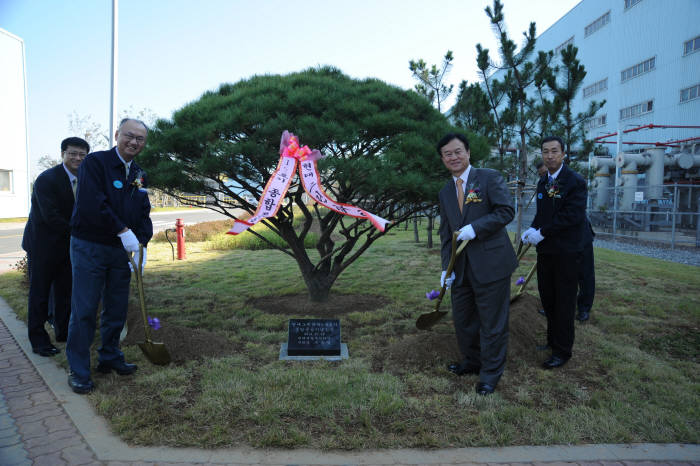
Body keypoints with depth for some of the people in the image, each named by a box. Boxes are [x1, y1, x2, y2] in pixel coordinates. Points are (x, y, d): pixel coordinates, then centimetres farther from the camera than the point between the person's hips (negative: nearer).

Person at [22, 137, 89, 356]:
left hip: (66, 245, 7)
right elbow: (50, 217, -23)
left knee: (65, 291, 14)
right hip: (42, 245, -6)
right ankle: (38, 340, 13)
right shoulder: (47, 179, -17)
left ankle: (63, 332, 28)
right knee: (40, 293, 2)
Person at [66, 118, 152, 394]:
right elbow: (91, 205, -21)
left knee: (116, 309, 13)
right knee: (84, 311, -1)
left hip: (122, 250, 6)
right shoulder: (95, 162, -10)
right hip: (89, 248, -6)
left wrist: (141, 245, -4)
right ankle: (78, 371, 11)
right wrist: (123, 231, -20)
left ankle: (110, 358, 29)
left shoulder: (139, 175, 10)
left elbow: (143, 214, 10)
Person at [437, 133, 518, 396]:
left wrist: (475, 228, -20)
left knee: (492, 323, 4)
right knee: (462, 320, 16)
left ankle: (490, 374, 21)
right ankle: (472, 361, 38)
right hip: (461, 269, 6)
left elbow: (506, 212, -12)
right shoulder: (445, 193, 14)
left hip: (491, 265, -6)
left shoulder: (490, 178, -3)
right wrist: (446, 268, 5)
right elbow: (446, 234, 13)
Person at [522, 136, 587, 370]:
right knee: (547, 297, 15)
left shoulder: (575, 181, -12)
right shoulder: (542, 182, 12)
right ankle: (552, 339, 31)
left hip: (566, 252, -7)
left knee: (564, 301, 1)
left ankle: (562, 351, 11)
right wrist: (533, 229, -3)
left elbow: (573, 216, -20)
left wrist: (542, 233, -19)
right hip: (545, 250, 7)